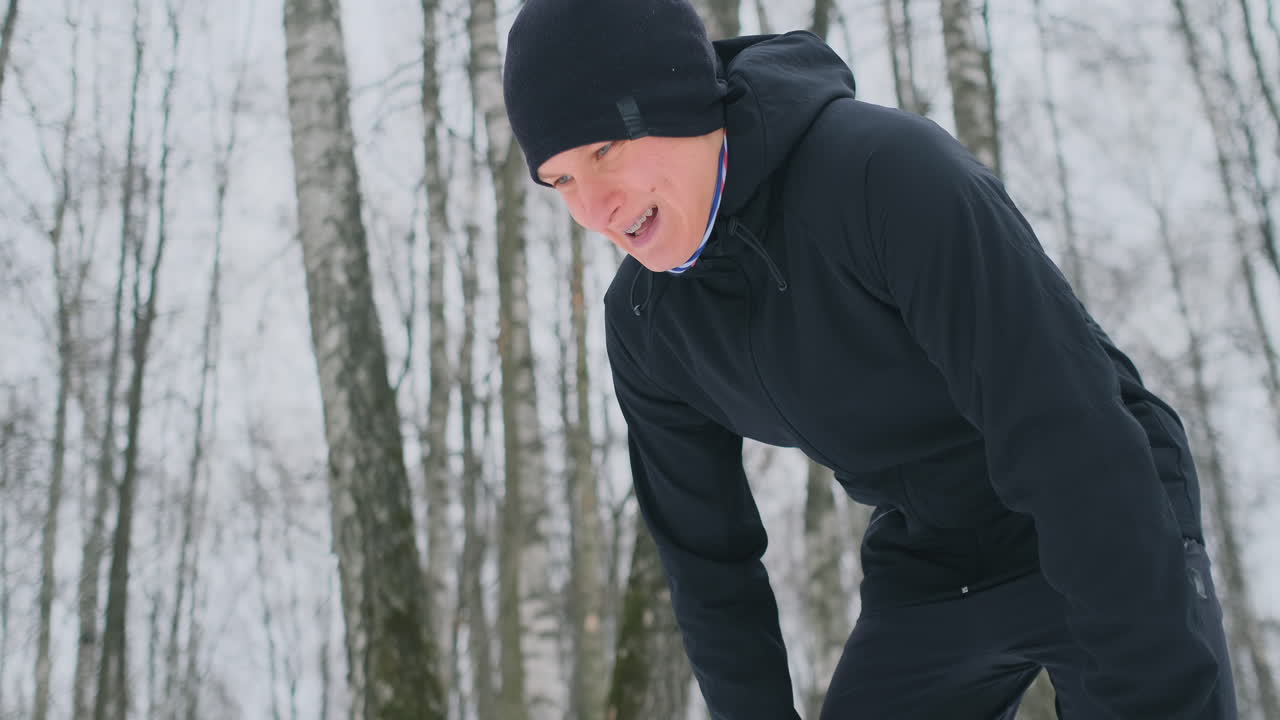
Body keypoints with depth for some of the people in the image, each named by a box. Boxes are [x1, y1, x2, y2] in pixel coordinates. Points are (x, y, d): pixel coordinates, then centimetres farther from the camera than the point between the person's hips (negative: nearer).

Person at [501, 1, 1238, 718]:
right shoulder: (648, 322, -9)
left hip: (1116, 537, -5)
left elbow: (1077, 442, -34)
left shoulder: (895, 168, -31)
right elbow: (704, 543, 3)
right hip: (934, 571, 6)